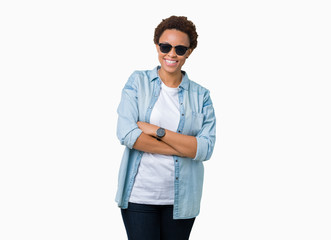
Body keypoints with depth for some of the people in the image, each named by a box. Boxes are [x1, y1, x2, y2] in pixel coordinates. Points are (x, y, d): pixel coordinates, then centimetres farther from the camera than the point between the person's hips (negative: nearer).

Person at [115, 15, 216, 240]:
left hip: (181, 197, 1)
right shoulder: (138, 81, 1)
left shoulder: (200, 95, 3)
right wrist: (184, 147, -12)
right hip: (139, 194, -1)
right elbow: (126, 134, -11)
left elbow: (206, 149, -8)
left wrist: (157, 131, -16)